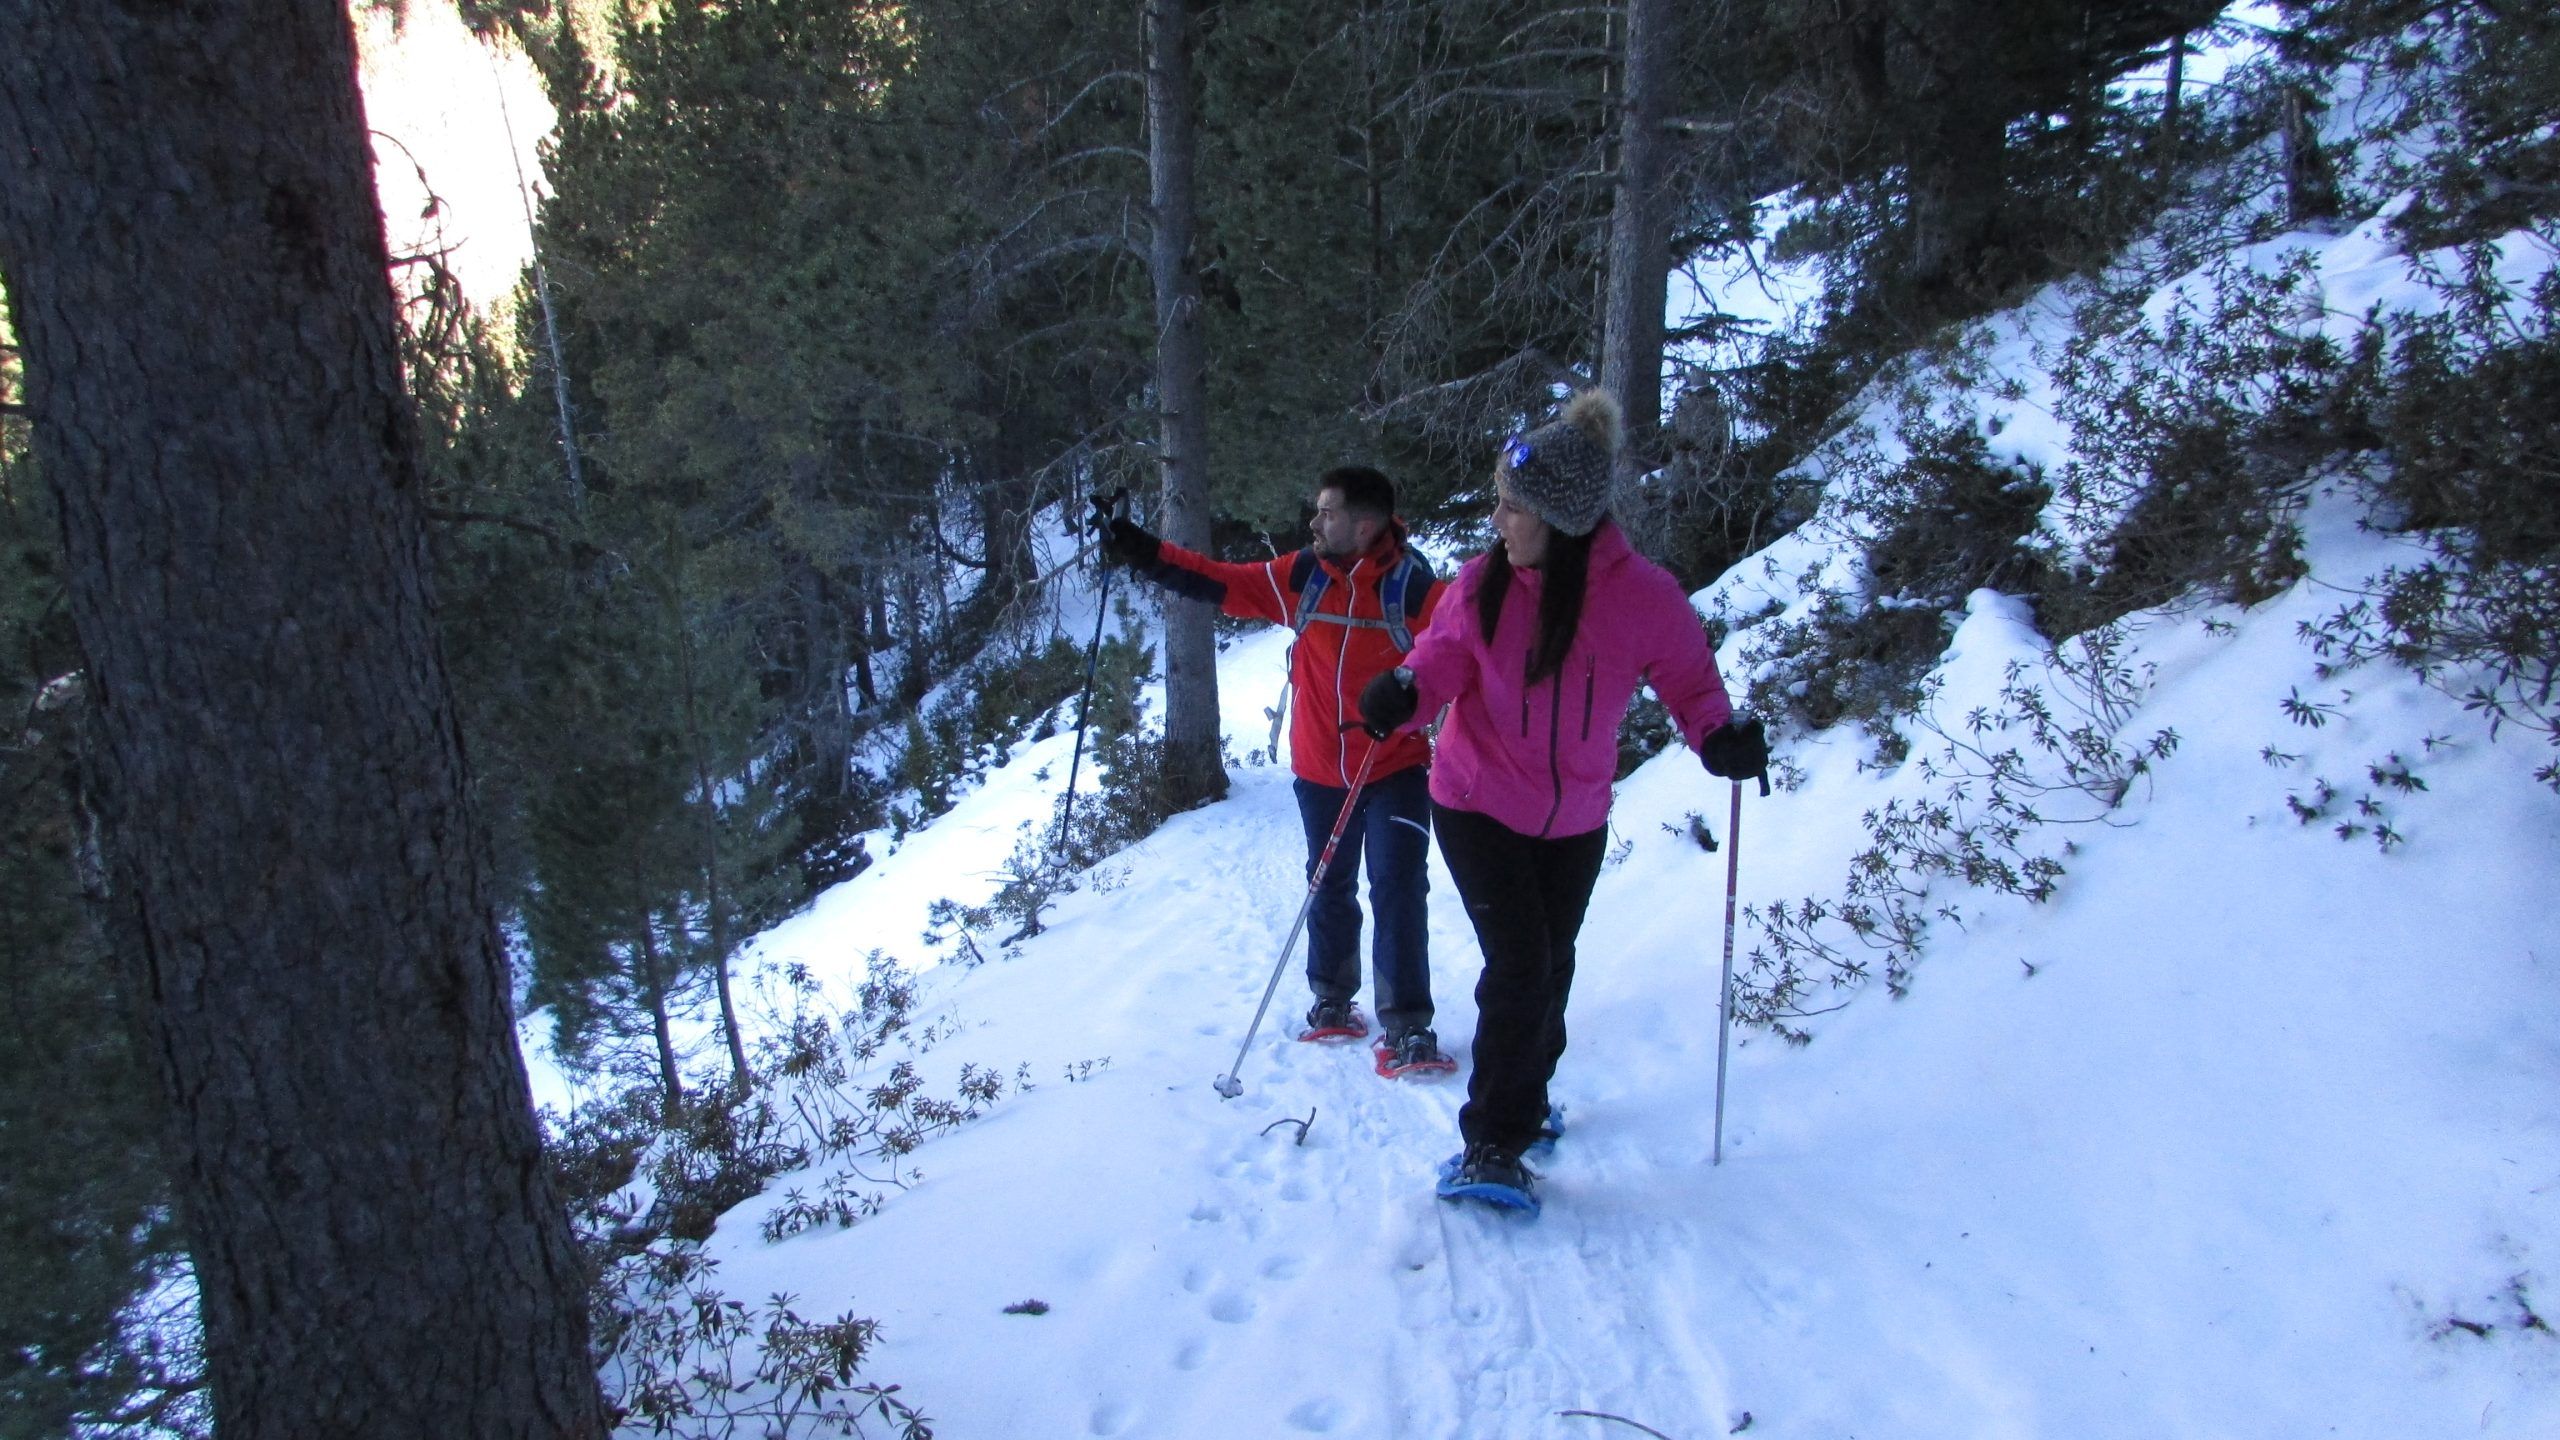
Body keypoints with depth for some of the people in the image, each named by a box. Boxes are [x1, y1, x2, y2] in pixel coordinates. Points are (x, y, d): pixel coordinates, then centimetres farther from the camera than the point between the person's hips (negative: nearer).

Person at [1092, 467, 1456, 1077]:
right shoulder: (1301, 577, -3)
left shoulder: (1412, 585, -15)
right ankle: (1333, 1003, 34)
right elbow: (1215, 581, 1)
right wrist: (1134, 547, -2)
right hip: (1320, 771, 5)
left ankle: (1406, 1028, 0)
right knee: (1330, 889, 17)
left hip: (1395, 769, -4)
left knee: (1399, 892, -9)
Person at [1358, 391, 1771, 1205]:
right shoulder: (1484, 581, -15)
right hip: (1478, 805, -2)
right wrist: (1404, 694, -30)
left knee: (1551, 966, 19)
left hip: (1575, 818, 2)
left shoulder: (1642, 595, -17)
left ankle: (1525, 1098, 45)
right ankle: (1491, 1145, 5)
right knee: (1518, 966, -9)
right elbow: (1443, 660, -8)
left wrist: (1720, 737, -24)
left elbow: (1688, 677, -5)